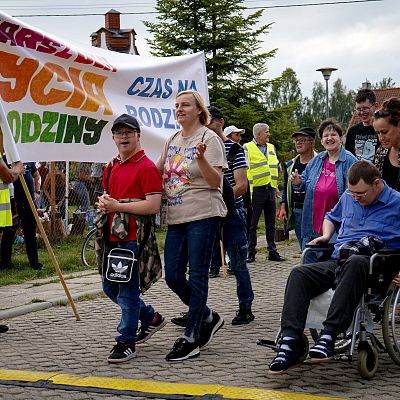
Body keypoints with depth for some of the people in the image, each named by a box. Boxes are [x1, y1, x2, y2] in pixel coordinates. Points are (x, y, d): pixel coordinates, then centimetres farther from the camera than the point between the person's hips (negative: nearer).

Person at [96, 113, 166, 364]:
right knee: (110, 287, 17)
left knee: (127, 291, -4)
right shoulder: (112, 167, 14)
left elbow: (153, 205, -20)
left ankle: (126, 342, 8)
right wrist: (103, 202, 3)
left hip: (133, 238, -9)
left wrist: (117, 206, -19)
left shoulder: (146, 167, -12)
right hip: (113, 237, 9)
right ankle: (150, 318, 34)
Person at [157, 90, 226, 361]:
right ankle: (208, 318, 27)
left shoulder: (209, 139, -5)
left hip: (203, 216, -7)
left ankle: (191, 339, 3)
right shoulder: (173, 140, 16)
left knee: (197, 277, -3)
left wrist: (201, 158, -27)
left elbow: (215, 182, -13)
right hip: (176, 217, 8)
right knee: (173, 277, 7)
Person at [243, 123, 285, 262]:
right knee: (252, 223, 0)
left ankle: (273, 251, 14)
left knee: (271, 223, 9)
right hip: (256, 189, -6)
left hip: (270, 189, 6)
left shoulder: (271, 147, 17)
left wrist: (276, 186, 18)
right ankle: (251, 252, 5)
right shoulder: (247, 148, -3)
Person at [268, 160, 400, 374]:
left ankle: (328, 336, -48)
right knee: (299, 274, -22)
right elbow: (332, 217, 41)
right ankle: (289, 344, -35)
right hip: (337, 262, 6)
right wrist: (326, 236, 20)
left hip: (371, 266, -5)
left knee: (355, 262, -42)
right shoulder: (348, 197, 22)